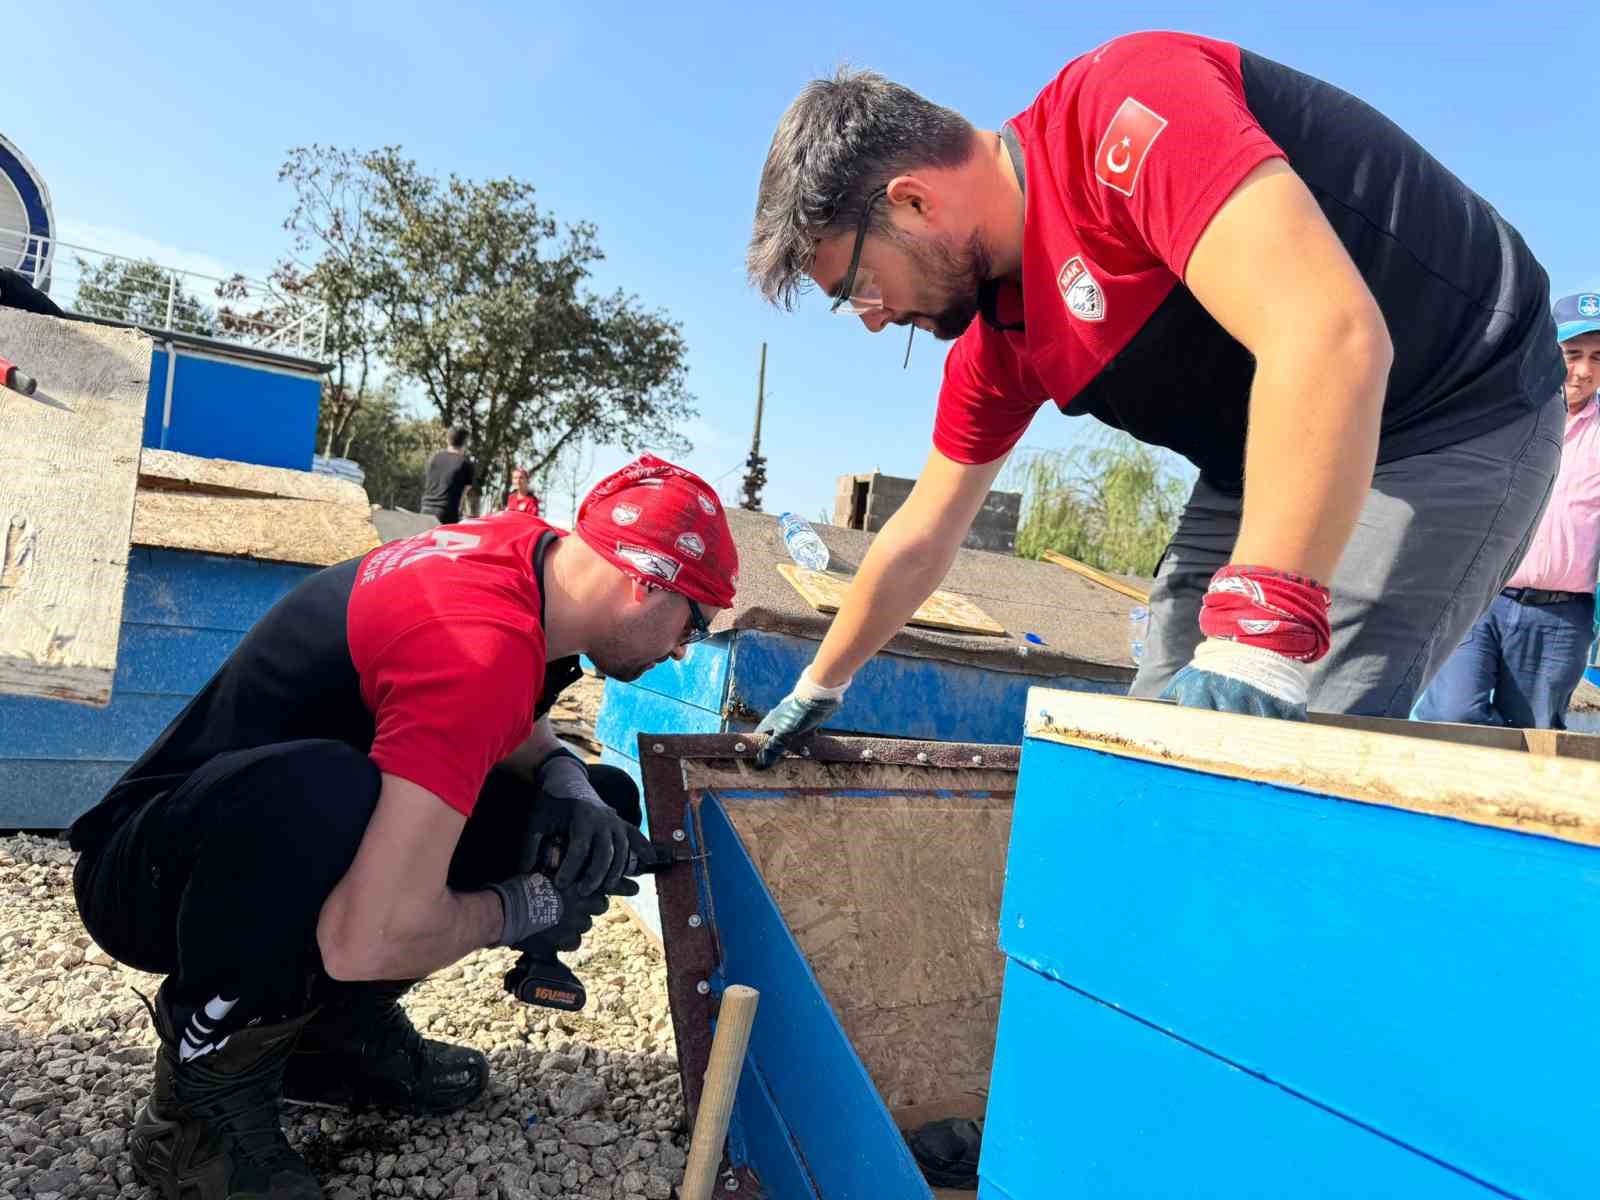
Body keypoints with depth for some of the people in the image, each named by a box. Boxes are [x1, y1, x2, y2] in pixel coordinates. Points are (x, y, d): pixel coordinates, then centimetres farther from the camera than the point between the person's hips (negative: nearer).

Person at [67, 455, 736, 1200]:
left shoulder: (520, 550, -7)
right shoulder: (480, 644, -33)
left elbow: (509, 724, 13)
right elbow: (372, 938, -37)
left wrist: (565, 779, -9)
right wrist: (526, 908, -17)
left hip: (288, 829, 8)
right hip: (152, 871, -8)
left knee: (604, 803, 0)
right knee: (329, 797, -42)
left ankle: (336, 1019, 9)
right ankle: (212, 1078, -11)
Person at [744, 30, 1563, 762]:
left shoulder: (1118, 107, -25)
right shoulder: (994, 343, 0)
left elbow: (1329, 335, -37)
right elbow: (918, 544, 10)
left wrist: (1256, 640, -40)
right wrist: (817, 687, 19)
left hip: (1460, 415, -7)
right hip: (1277, 470, 8)